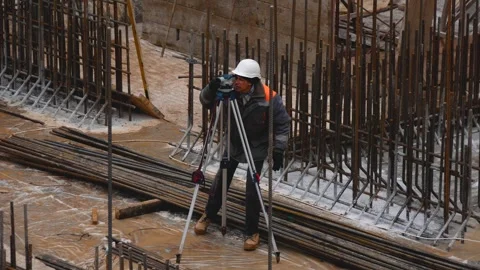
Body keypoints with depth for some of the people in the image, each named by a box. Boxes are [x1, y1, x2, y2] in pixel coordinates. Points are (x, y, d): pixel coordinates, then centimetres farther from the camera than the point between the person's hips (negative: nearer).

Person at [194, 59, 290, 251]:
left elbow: (283, 124, -15)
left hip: (256, 148, -3)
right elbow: (206, 101, -10)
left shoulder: (268, 99, -25)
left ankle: (252, 233, 7)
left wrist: (278, 150, -18)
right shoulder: (231, 91, -17)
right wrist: (211, 89, -31)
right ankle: (208, 216, 38)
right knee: (220, 181, 11)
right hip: (233, 144, 3)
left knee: (252, 188, -9)